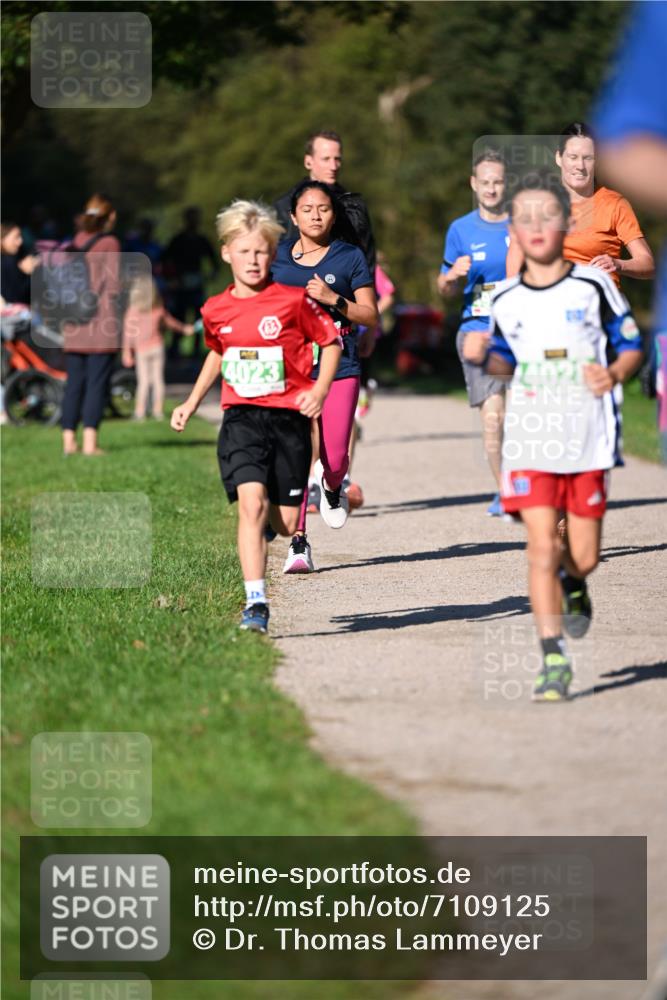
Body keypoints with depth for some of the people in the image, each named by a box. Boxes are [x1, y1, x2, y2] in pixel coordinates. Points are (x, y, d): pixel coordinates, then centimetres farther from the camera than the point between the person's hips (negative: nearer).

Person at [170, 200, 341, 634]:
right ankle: (256, 604, -20)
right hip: (241, 418, 1)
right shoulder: (216, 310, 5)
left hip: (288, 417, -1)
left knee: (285, 524, 4)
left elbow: (331, 341, 5)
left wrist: (319, 390, -8)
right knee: (252, 504, -19)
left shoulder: (293, 300, -6)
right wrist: (193, 401, 22)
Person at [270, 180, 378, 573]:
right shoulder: (278, 257, 8)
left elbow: (371, 318, 2)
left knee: (335, 459, -6)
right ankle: (298, 541, -5)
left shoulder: (350, 257, 4)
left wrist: (334, 299, -11)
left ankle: (332, 486, 32)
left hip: (339, 368, -1)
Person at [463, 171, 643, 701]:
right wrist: (482, 357, -2)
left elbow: (632, 346, 7)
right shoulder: (504, 300, 5)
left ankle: (574, 586, 43)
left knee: (583, 555, 5)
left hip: (588, 438, -1)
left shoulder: (593, 285, -1)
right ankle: (554, 660, -8)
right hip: (530, 439, 1)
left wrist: (616, 373, -13)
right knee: (542, 548, -11)